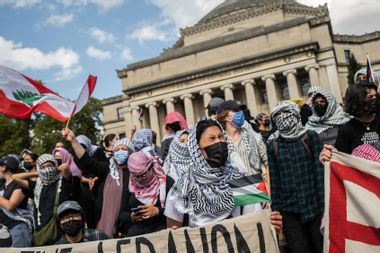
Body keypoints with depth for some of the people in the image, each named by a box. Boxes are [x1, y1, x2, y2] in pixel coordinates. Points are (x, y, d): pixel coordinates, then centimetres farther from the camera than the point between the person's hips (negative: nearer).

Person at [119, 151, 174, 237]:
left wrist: (158, 211, -20)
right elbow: (122, 214, 11)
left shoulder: (167, 182, -2)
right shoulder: (130, 185, 8)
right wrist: (131, 217, -10)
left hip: (161, 230, -1)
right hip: (135, 232, 2)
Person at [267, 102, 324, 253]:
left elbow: (320, 171, -1)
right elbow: (274, 179, 6)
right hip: (288, 210, 1)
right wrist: (275, 211, 2)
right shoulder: (272, 145, 6)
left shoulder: (311, 137, 3)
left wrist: (324, 204, -7)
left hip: (314, 206, -1)